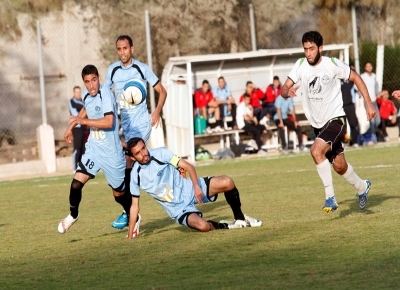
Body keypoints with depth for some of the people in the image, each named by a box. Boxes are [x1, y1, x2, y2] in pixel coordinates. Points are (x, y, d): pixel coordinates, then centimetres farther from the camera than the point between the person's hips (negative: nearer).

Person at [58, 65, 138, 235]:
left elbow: (109, 122, -32)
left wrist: (83, 121, -25)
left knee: (119, 194, 8)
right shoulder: (87, 96, 2)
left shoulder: (105, 94, -21)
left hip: (112, 152, -5)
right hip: (93, 149, 5)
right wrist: (71, 127, 28)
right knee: (76, 183, -9)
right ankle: (73, 215, 17)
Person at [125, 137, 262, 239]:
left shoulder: (160, 153, -11)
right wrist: (130, 235, 0)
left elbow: (188, 166, -7)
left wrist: (196, 187, -21)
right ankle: (226, 226, 3)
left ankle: (240, 218, 3)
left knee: (227, 182, -20)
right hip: (178, 209, -1)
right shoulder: (136, 175, -9)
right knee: (202, 226, -31)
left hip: (189, 189, 1)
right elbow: (134, 206, 0)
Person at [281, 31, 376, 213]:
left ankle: (330, 197, -20)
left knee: (316, 150, -29)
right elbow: (284, 89, -9)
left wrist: (369, 103, -4)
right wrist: (287, 92, -34)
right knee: (339, 165, 14)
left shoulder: (332, 65, -15)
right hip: (318, 123, 5)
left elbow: (355, 78, -2)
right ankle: (362, 187, 42)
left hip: (335, 119, -5)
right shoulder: (300, 65, -5)